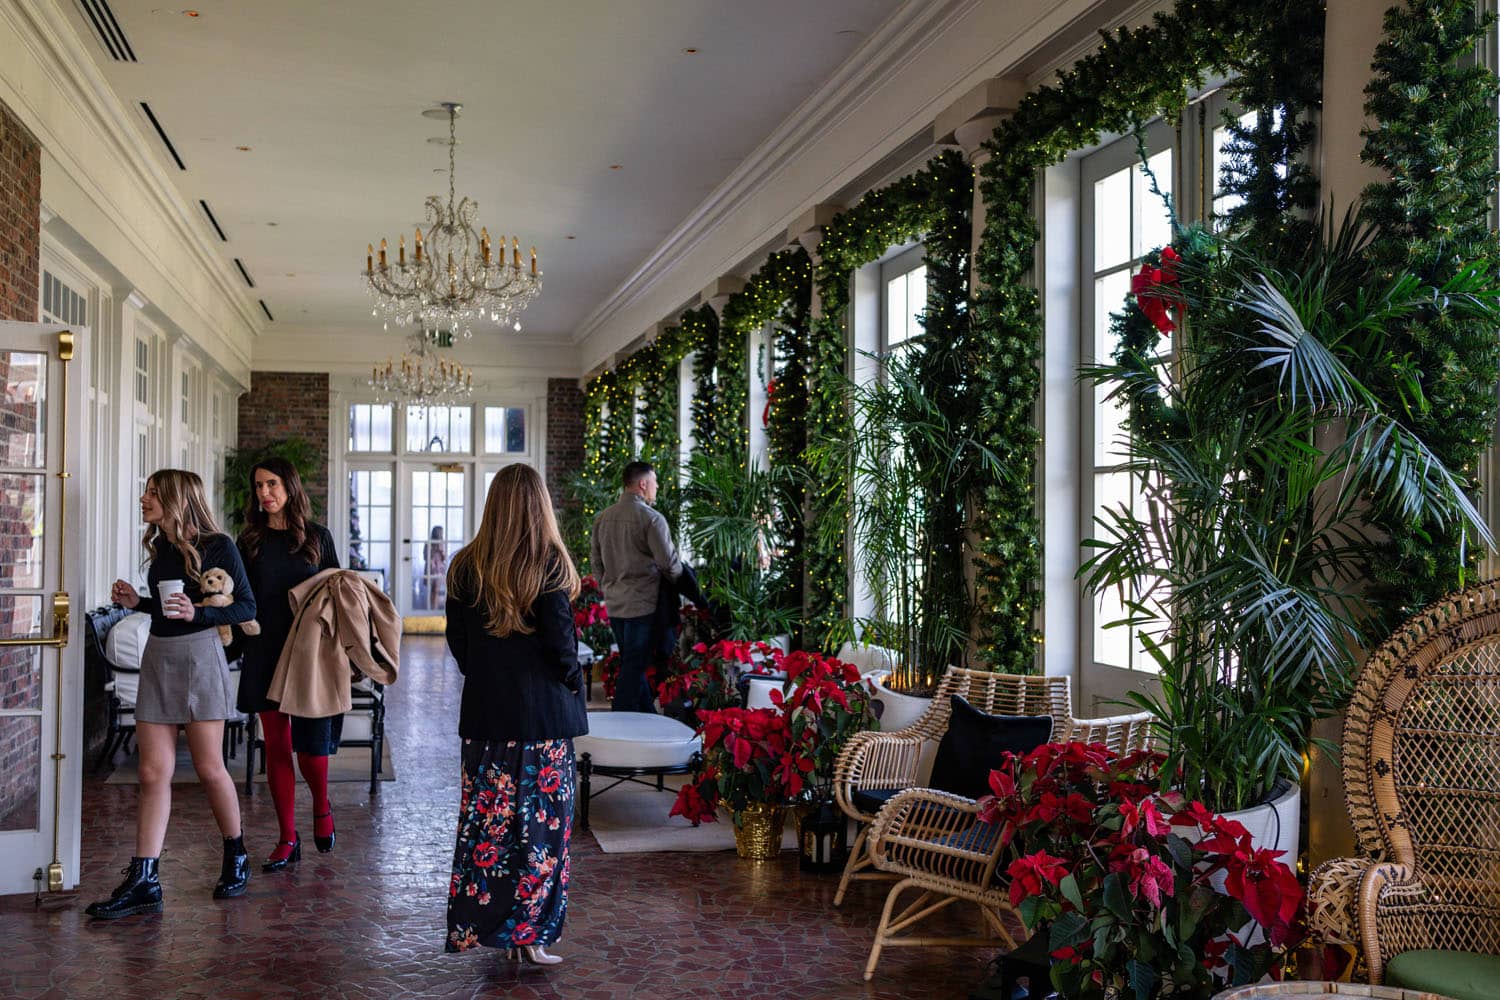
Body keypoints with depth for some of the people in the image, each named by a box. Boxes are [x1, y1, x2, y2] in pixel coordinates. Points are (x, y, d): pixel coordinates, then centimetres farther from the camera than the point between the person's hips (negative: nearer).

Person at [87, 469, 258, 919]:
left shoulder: (216, 546, -8)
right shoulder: (160, 547, 12)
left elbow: (246, 606, -9)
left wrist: (196, 613, -21)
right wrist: (137, 602, 6)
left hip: (199, 655, -6)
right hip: (157, 658, 6)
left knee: (209, 768, 1)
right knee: (153, 773, 1)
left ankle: (236, 856, 23)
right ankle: (143, 882, 2)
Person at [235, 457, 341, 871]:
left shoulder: (317, 536, 3)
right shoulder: (251, 541, 8)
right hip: (265, 655, 2)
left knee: (311, 745, -5)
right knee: (276, 745, 5)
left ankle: (322, 808, 25)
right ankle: (287, 840, 14)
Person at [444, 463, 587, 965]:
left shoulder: (466, 564, 2)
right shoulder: (550, 563, -11)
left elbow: (457, 639, 7)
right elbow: (559, 639, -12)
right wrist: (574, 682, 3)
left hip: (485, 710, 4)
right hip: (542, 711, -4)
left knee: (485, 819, 13)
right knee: (540, 823, 5)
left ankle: (477, 923, 19)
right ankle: (528, 936, 10)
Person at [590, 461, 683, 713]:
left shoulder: (603, 517, 6)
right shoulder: (651, 518, -15)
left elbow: (595, 559, 14)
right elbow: (670, 563, -13)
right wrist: (680, 582, 6)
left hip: (613, 604, 7)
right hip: (643, 604, -7)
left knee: (630, 662, 18)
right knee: (634, 667, 0)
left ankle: (648, 714, 27)